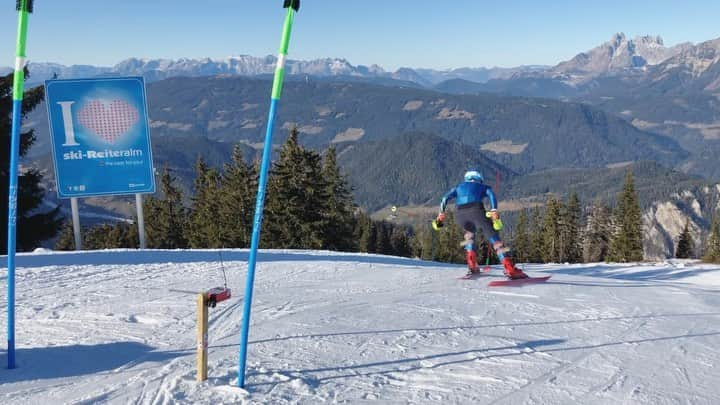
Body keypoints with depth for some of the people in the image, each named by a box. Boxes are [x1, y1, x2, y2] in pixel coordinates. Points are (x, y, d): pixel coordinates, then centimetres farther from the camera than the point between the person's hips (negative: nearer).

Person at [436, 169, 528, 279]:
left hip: (461, 214, 3)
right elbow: (491, 195, 7)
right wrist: (494, 210, -8)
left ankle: (472, 265, 19)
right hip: (477, 210, -3)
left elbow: (446, 197, 19)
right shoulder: (482, 186, 30)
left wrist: (441, 212, 9)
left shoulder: (458, 187, 37)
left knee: (469, 233, 33)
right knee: (494, 238, -1)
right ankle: (509, 269, -17)